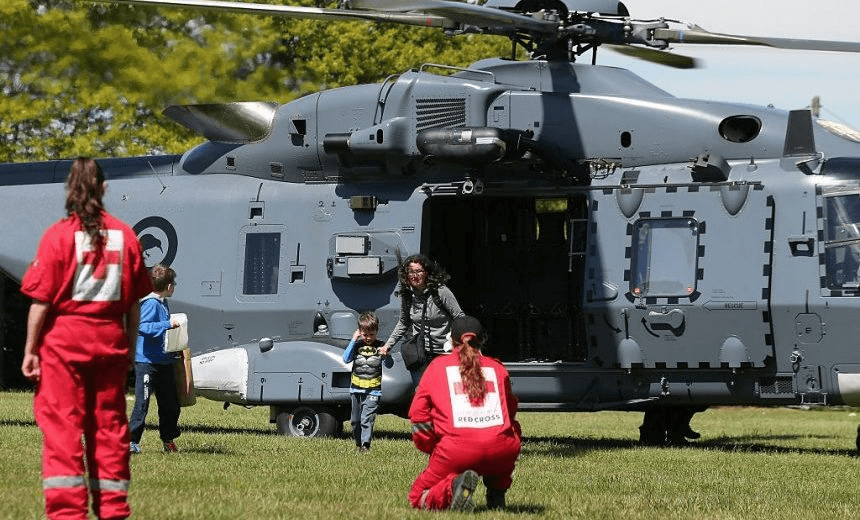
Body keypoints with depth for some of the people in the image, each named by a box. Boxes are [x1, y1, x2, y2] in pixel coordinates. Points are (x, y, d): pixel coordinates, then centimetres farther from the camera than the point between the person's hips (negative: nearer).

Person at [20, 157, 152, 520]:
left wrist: (30, 348, -4)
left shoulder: (58, 235, -7)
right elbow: (134, 302, 7)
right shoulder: (124, 235, 4)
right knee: (108, 424, 10)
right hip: (110, 340, 4)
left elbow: (41, 299, -9)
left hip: (64, 339, -4)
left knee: (61, 425, -1)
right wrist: (128, 346, 15)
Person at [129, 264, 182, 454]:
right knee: (142, 402, -9)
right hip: (147, 361, -9)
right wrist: (168, 324, -29)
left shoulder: (163, 303, 16)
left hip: (165, 361, 9)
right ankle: (133, 441, -7)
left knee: (170, 403, 12)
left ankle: (168, 440, 24)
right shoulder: (151, 304, -14)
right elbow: (142, 327, -27)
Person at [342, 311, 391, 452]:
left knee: (367, 418, -13)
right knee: (355, 419, 11)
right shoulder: (357, 345, 4)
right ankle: (358, 443, 26)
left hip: (373, 391, -3)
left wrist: (385, 355, -22)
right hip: (356, 389, 3)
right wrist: (353, 340, -11)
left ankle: (365, 445, -12)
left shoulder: (380, 346, -1)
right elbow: (346, 359, -8)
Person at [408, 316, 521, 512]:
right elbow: (510, 411, 30)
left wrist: (432, 449, 26)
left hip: (456, 451, -2)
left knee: (418, 498, 15)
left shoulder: (437, 365, 17)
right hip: (501, 450, 2)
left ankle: (452, 485, -19)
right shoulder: (497, 367, 21)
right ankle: (497, 491, 18)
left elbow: (419, 414, 14)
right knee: (513, 433, 39)